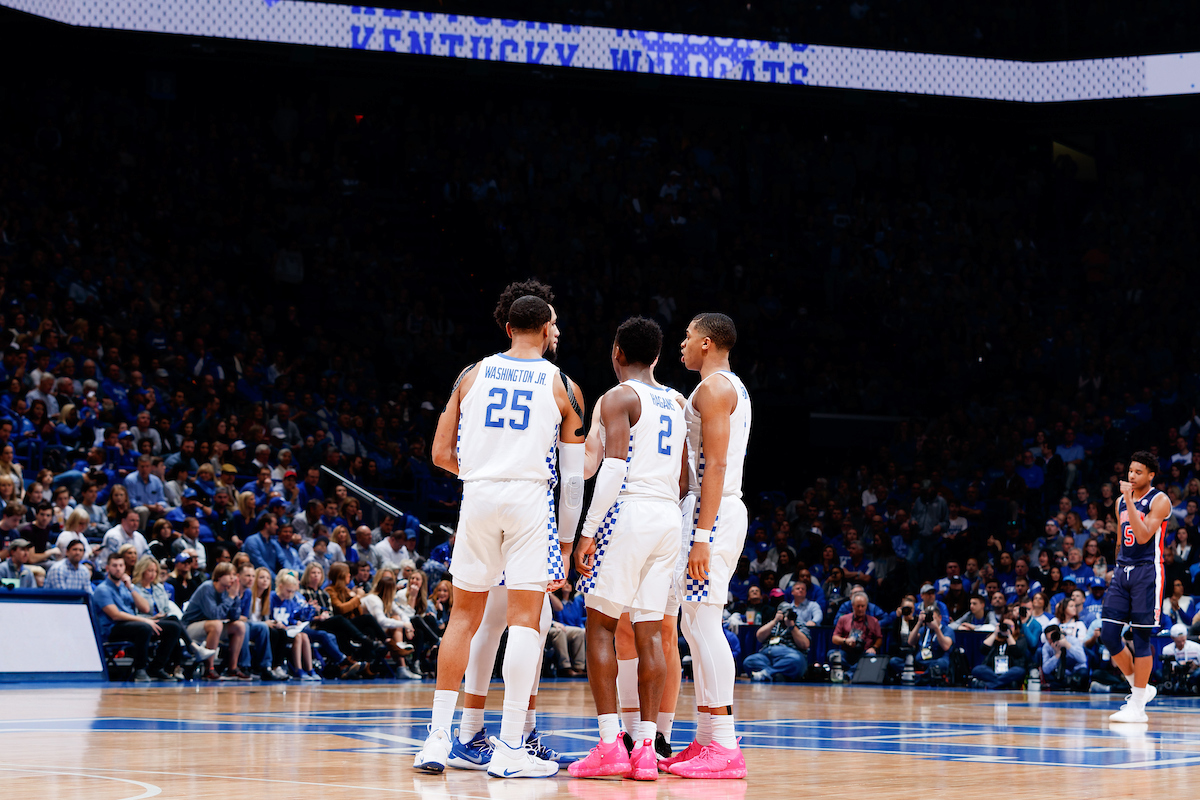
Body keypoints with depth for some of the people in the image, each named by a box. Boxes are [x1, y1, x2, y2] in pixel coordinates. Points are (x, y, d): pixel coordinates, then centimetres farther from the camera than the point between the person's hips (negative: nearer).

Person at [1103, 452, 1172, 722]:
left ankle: (1137, 706, 1)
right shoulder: (1121, 501, 13)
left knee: (1141, 638, -5)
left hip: (1147, 573, -7)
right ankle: (1141, 688, 18)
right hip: (1122, 570, 7)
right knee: (1108, 635, 0)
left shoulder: (1159, 501, -8)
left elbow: (1143, 537, -20)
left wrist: (1129, 500, -22)